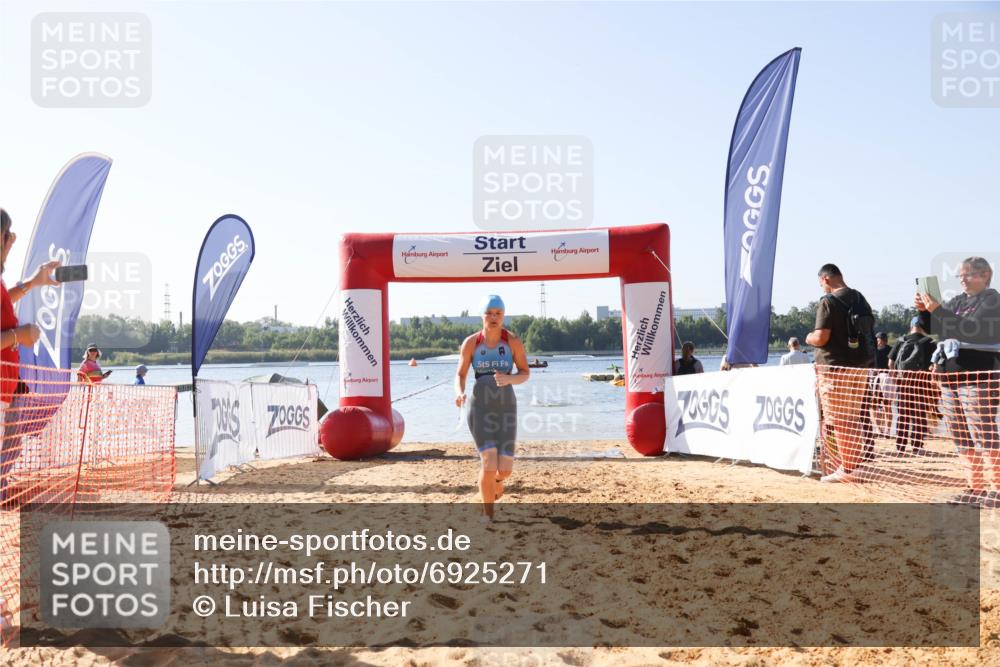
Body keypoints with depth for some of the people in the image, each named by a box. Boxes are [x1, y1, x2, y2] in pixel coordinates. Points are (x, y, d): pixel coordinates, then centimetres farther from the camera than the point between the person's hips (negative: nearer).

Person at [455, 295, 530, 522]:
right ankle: (488, 515, 3)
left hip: (506, 408, 1)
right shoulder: (471, 343, -4)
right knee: (489, 461, -18)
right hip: (480, 408, -1)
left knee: (505, 469, -4)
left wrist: (509, 379, -23)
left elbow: (525, 374, 0)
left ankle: (496, 478, 38)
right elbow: (460, 375, 3)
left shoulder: (513, 341, -5)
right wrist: (459, 393, -20)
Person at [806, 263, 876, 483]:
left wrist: (809, 339, 2)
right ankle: (855, 465, 20)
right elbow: (870, 330, 18)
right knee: (852, 419, 16)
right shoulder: (860, 299, 13)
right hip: (861, 365, 8)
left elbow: (821, 337, -18)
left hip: (836, 367, -8)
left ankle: (847, 469, -1)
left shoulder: (828, 302, -13)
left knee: (838, 421, -2)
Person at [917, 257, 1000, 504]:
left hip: (978, 379, -7)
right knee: (962, 439, 9)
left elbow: (970, 329, -19)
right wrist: (924, 311, -2)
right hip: (950, 379, 7)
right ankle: (975, 487, 15)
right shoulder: (957, 301, 16)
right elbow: (932, 330, 17)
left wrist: (937, 309, -23)